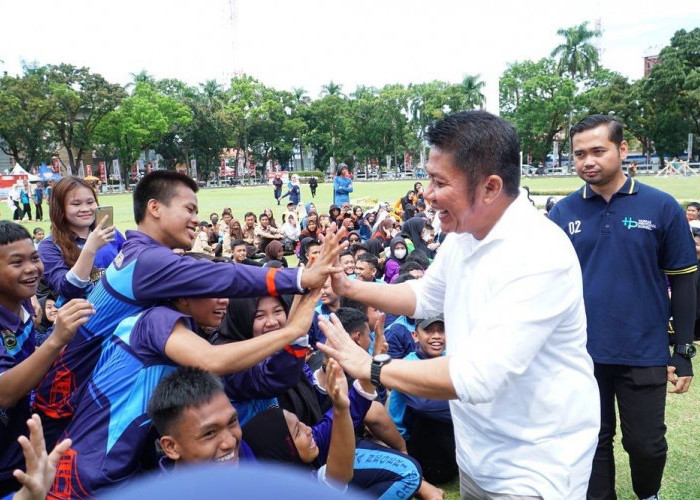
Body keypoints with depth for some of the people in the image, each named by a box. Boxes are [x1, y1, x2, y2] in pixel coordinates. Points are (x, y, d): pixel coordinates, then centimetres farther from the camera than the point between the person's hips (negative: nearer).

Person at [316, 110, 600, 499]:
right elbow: (424, 297, 17)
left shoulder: (538, 255, -29)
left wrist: (372, 368, -24)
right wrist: (349, 287, 4)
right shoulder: (461, 236, -1)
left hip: (533, 468, -7)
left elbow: (477, 376, -34)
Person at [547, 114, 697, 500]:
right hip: (582, 352, 1)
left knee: (646, 444, 12)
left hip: (644, 352, -1)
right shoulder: (563, 212, -2)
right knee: (593, 442, 14)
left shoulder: (661, 207, -6)